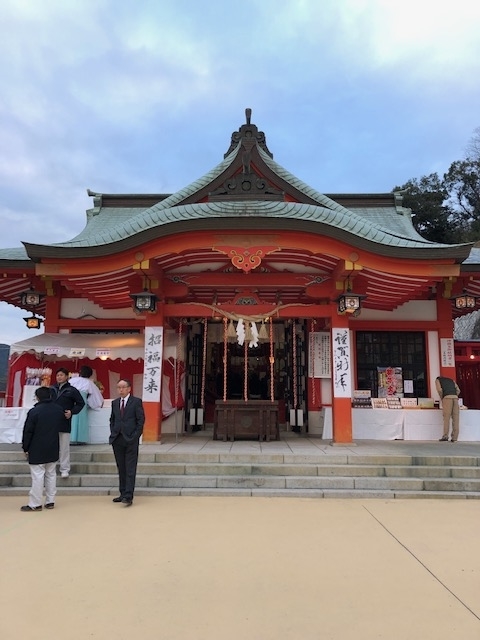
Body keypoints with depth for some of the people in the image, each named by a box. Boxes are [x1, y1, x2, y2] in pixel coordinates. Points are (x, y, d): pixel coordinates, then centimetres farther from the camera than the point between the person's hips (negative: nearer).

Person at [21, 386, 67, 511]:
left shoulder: (34, 411, -14)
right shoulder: (59, 410, 4)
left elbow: (28, 432, -10)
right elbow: (62, 427, 14)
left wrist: (26, 448, -1)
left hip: (37, 450, -5)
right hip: (53, 449, 6)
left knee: (37, 476, 0)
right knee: (51, 474, 13)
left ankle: (35, 504, 5)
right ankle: (50, 501, 18)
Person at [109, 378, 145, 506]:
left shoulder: (136, 401, -2)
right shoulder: (115, 402, 14)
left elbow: (141, 420, -4)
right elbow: (112, 419, 19)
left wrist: (135, 436, -9)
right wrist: (113, 433, 7)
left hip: (130, 439, -5)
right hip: (117, 439, 5)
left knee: (130, 469, -5)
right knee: (121, 469, 11)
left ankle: (128, 496, -5)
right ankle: (123, 494, 19)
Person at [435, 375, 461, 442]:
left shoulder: (437, 380, 19)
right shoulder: (451, 380, 32)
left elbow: (440, 390, 1)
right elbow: (458, 390, 17)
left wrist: (441, 399, 13)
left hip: (447, 397, -4)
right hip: (455, 397, 4)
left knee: (446, 417, -6)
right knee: (455, 418, 1)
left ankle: (445, 436, -11)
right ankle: (454, 438, -2)